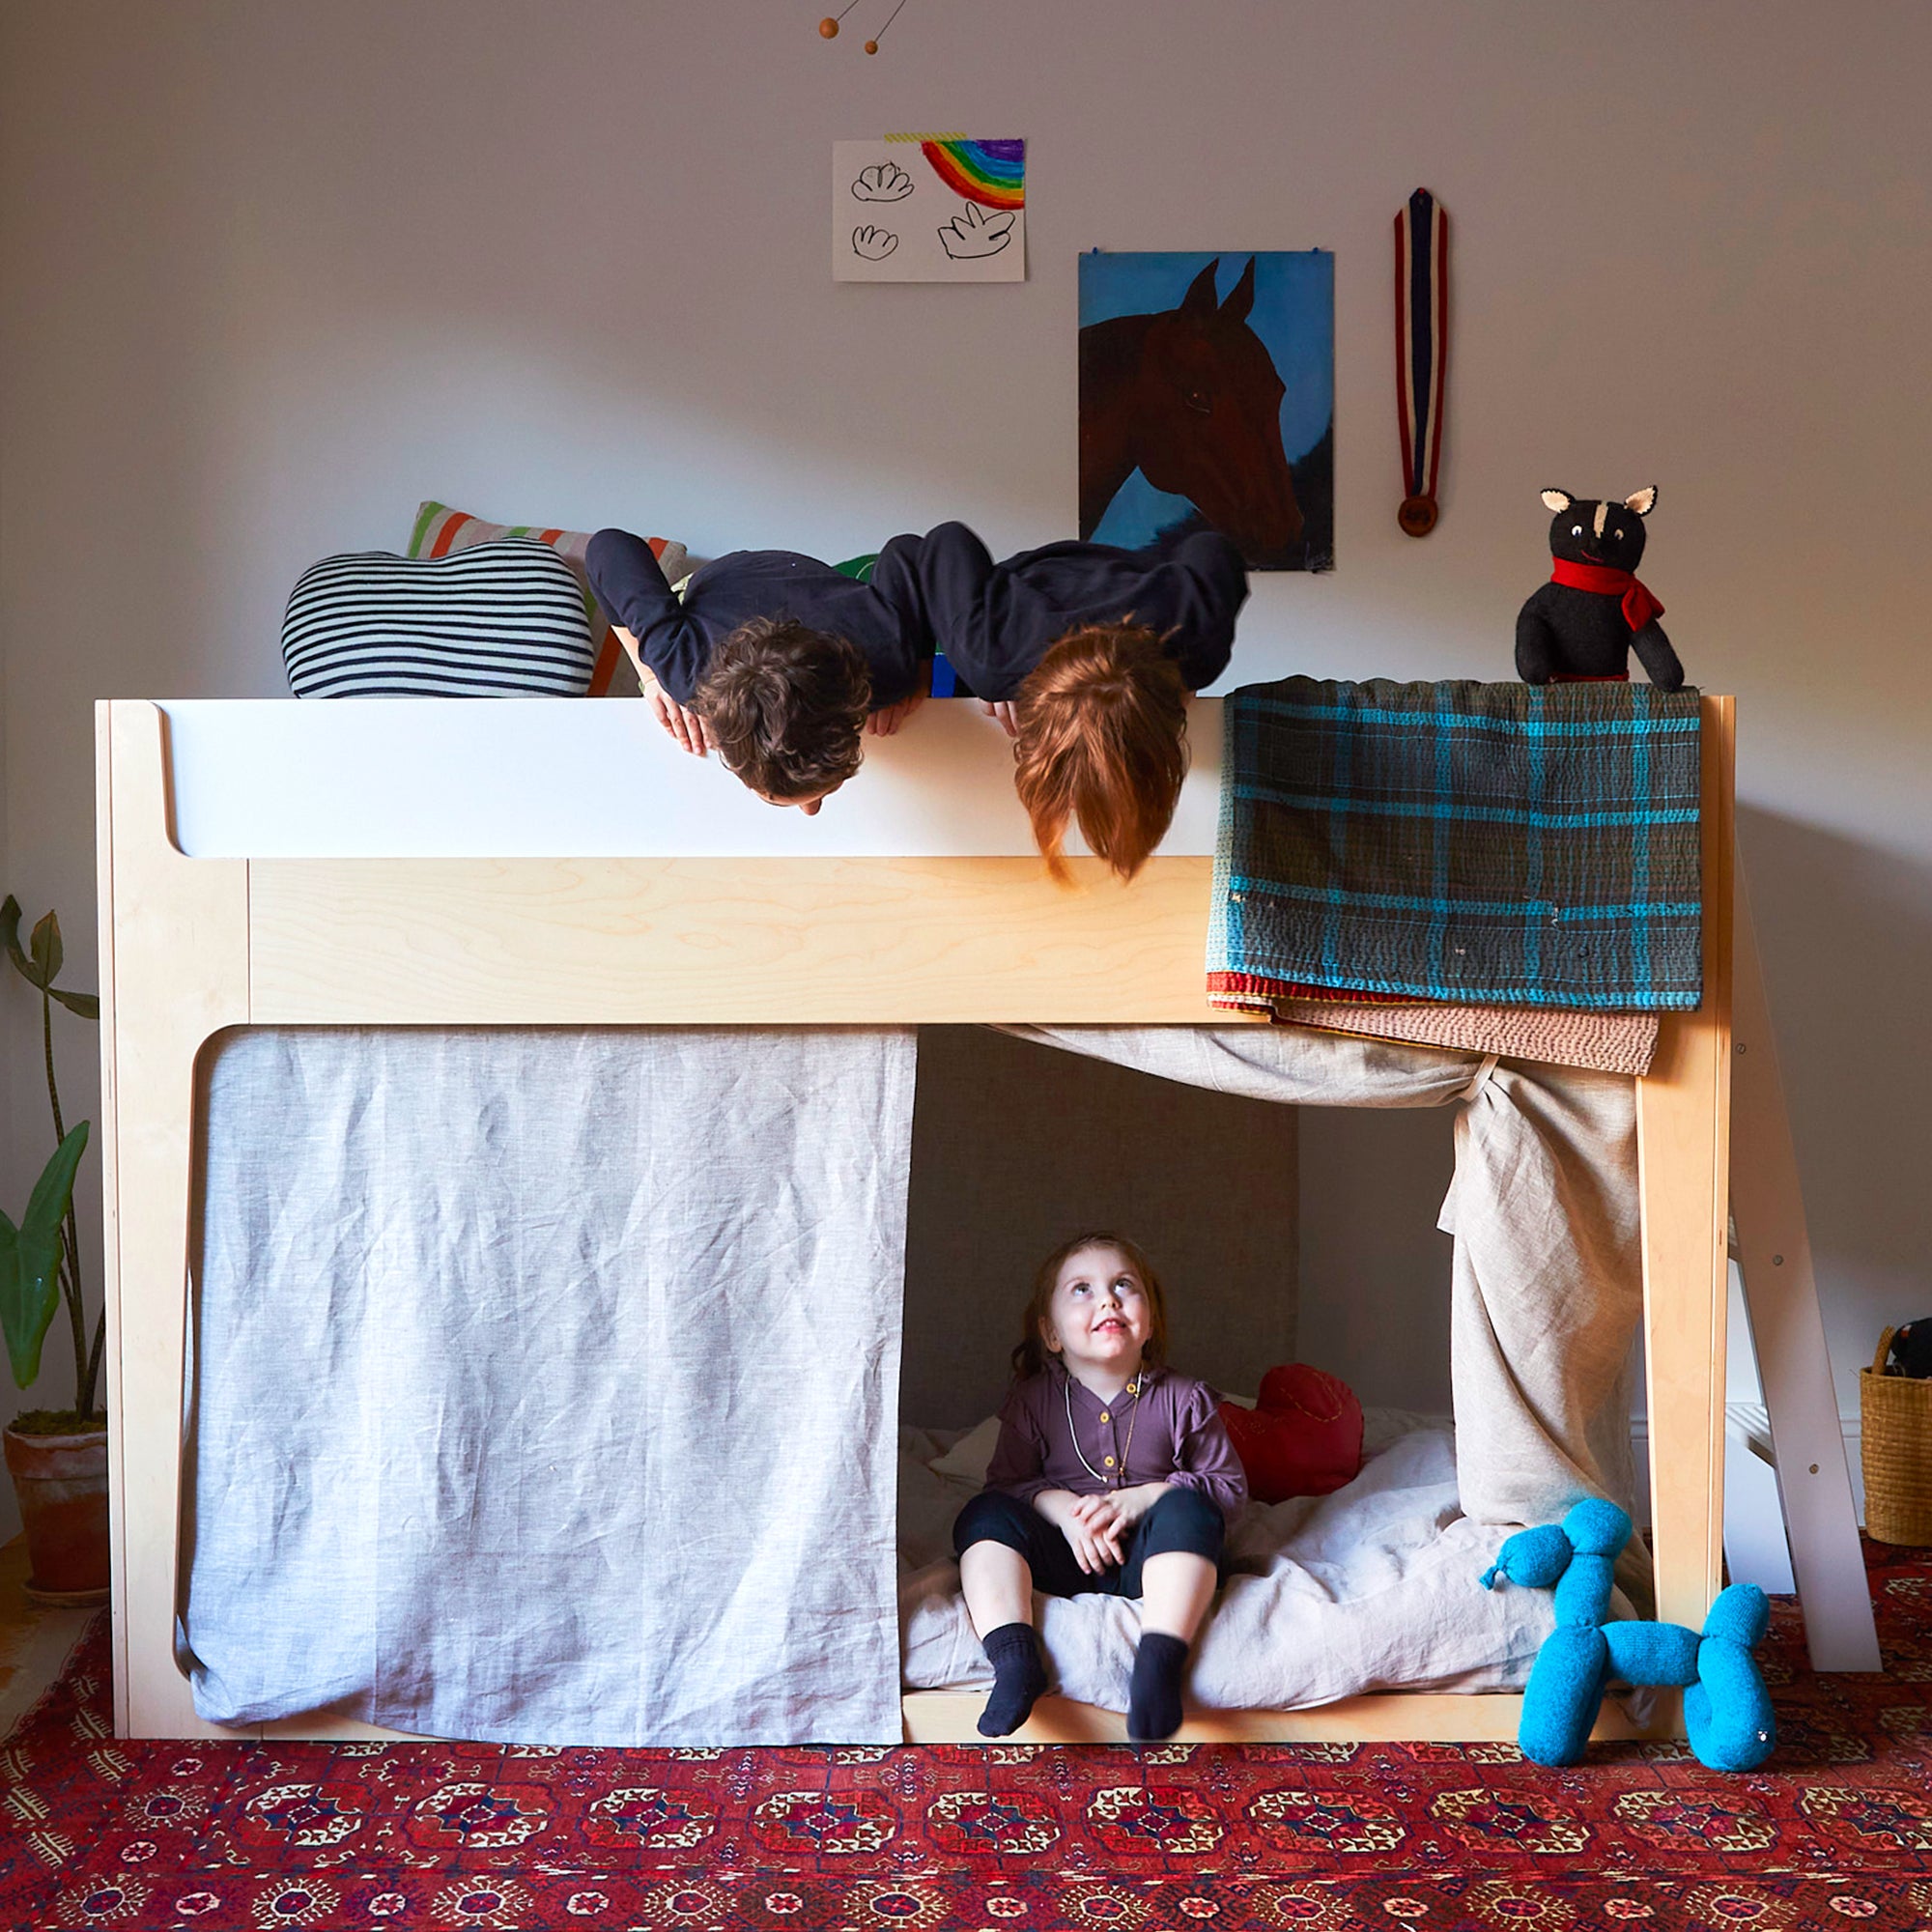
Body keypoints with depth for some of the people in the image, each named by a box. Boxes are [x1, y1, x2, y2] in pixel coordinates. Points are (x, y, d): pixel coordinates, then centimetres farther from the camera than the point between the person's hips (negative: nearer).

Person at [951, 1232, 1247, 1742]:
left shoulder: (1183, 1399, 0)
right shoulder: (1033, 1400, 4)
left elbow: (1230, 1487, 0)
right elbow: (1006, 1482, 4)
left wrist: (1140, 1498, -14)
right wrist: (1065, 1508, -17)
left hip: (1147, 1558, -1)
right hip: (1065, 1559, 2)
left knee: (1188, 1508, -30)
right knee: (984, 1514, -20)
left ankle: (1158, 1662, -41)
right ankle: (1013, 1659, -36)